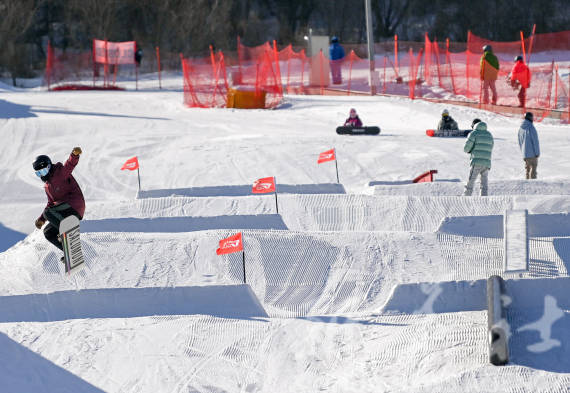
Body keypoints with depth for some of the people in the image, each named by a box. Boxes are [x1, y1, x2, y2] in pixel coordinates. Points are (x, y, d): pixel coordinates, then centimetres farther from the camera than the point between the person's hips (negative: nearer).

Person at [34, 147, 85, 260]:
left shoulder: (61, 173, -4)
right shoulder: (47, 186, 22)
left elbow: (70, 164, -25)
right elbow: (51, 203, 29)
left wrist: (75, 154, -48)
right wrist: (41, 219, 21)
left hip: (75, 205, -10)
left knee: (48, 212, -24)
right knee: (48, 232, 8)